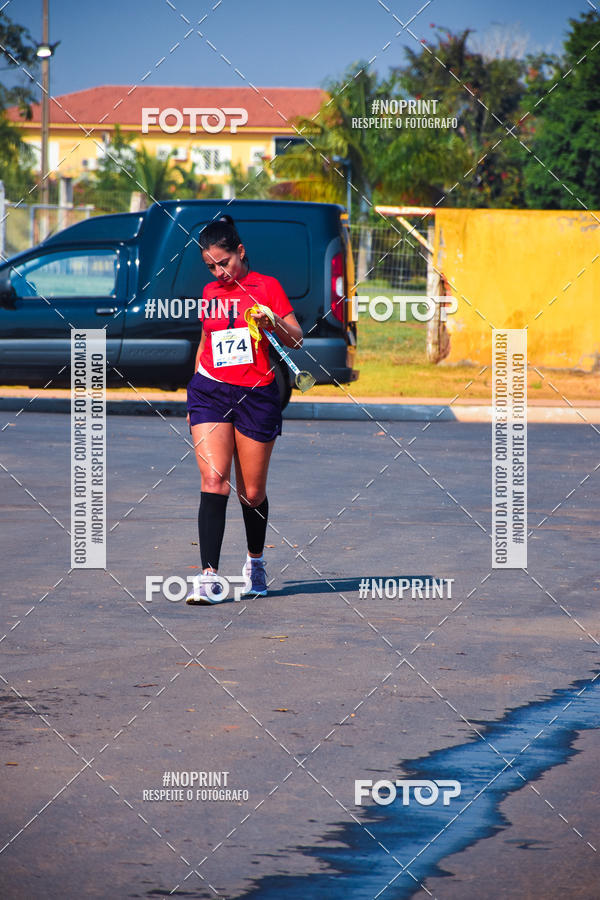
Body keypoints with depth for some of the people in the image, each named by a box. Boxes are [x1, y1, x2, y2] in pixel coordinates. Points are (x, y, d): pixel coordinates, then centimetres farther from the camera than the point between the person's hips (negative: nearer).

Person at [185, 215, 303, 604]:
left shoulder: (267, 286, 0)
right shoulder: (210, 293, 13)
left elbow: (296, 339, -3)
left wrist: (274, 322, -23)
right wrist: (194, 397, 25)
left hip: (257, 396, -2)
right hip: (210, 392, 2)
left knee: (252, 493, 5)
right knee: (213, 481, -15)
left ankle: (256, 562, 32)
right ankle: (209, 576, -20)